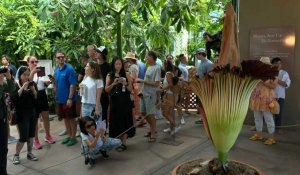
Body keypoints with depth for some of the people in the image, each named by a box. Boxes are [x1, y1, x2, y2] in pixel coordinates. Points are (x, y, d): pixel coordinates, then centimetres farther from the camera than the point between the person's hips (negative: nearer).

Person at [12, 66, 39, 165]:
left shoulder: (33, 84, 3)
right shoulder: (15, 85, -6)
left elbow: (37, 99, 1)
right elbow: (13, 99, -20)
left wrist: (34, 90, -16)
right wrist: (22, 88, -24)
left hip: (32, 113, 4)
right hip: (21, 115, -4)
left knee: (31, 136, 11)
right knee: (23, 137, -4)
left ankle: (29, 153, 26)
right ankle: (16, 155, 16)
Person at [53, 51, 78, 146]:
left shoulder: (69, 69, -13)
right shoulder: (57, 70, 9)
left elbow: (73, 85, -18)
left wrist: (70, 98, -21)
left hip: (68, 99, -7)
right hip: (60, 98, 7)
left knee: (71, 118, 4)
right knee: (65, 118, 16)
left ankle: (73, 137, 16)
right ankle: (69, 136, 29)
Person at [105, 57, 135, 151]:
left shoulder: (126, 75, 2)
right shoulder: (109, 76, 4)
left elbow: (130, 89, 1)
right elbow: (106, 89, 0)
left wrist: (125, 83, -17)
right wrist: (113, 83, -15)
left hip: (125, 101, -1)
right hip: (114, 101, 1)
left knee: (124, 120, -1)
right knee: (116, 121, 5)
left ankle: (123, 143, 4)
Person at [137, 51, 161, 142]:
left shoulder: (157, 68, -15)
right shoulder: (149, 67, 11)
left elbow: (156, 84, -20)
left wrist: (143, 81, -20)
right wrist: (141, 81, 3)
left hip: (150, 94, -9)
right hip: (144, 93, 9)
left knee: (151, 114, -1)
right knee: (143, 112, 15)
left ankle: (153, 134, 13)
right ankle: (152, 128, 33)